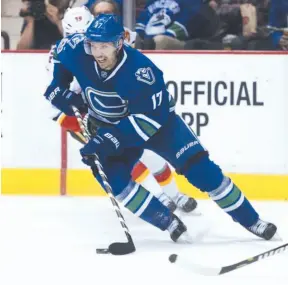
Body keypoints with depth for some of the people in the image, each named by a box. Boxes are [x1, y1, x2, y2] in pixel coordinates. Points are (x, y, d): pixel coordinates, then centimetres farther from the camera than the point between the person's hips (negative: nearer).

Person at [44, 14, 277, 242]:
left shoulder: (139, 70, -36)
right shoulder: (77, 53, -22)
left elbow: (148, 118, -36)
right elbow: (61, 51, 3)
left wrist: (109, 140, -43)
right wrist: (59, 89, -8)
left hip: (156, 119, -4)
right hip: (109, 126, 4)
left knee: (199, 168, -13)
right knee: (113, 177, -20)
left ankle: (250, 220, -2)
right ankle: (169, 222, -5)